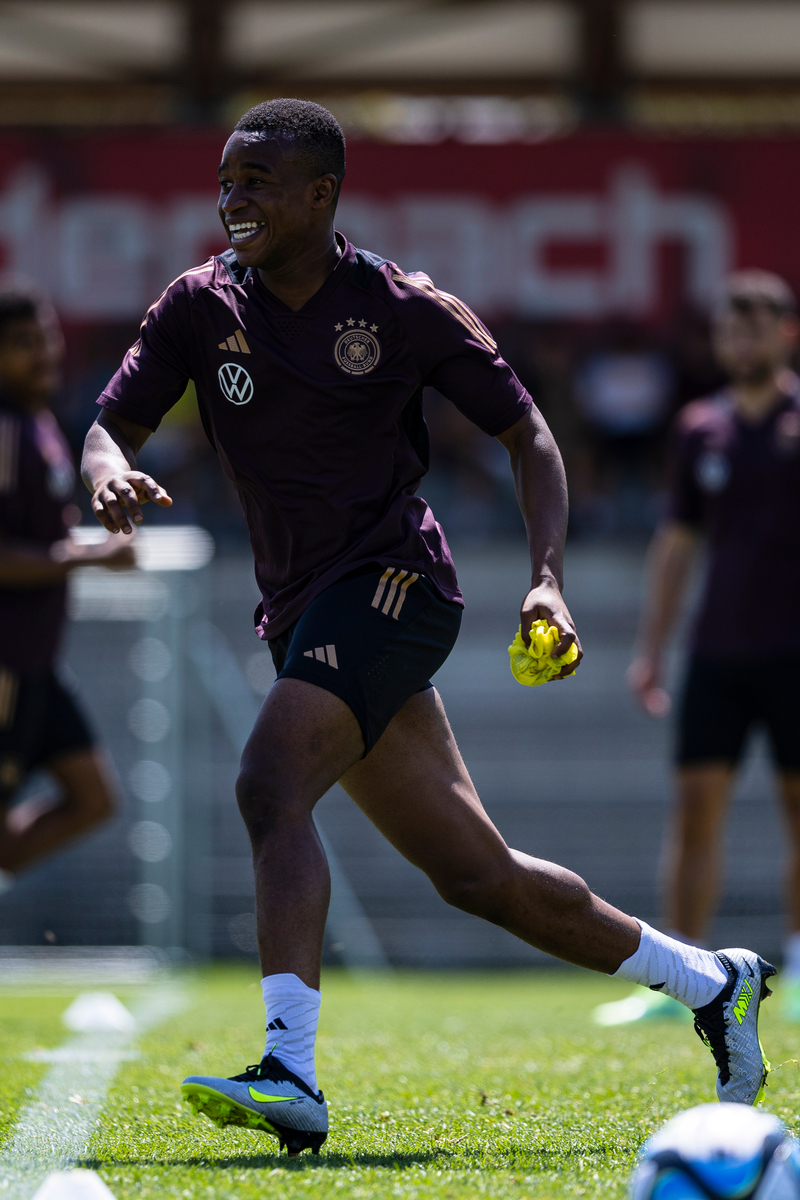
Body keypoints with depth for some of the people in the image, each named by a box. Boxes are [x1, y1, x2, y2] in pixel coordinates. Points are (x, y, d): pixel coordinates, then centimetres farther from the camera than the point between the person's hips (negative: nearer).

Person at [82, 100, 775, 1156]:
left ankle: (291, 1074, -38)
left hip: (392, 579, -5)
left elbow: (528, 435, 3)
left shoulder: (406, 311, -5)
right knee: (476, 874, 8)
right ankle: (710, 981, 25)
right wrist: (113, 478, -22)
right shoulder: (203, 306, 6)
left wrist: (549, 577, -10)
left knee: (270, 786, -28)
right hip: (303, 615, 5)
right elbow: (109, 429, 3)